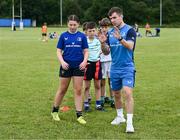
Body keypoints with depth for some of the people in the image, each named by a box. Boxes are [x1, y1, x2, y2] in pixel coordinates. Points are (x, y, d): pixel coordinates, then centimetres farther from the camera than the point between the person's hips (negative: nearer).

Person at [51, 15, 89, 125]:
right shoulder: (63, 36, 1)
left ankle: (79, 115, 9)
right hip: (66, 66, 0)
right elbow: (59, 51, 2)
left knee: (78, 91, 2)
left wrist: (84, 61, -14)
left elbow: (86, 51, 3)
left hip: (78, 66, 0)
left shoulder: (82, 36, 1)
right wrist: (62, 62, -13)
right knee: (62, 90, 9)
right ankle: (55, 111, 26)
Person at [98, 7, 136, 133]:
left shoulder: (129, 30, -8)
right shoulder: (110, 32, 8)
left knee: (128, 93, -16)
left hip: (127, 68, -6)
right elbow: (106, 52, 7)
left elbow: (130, 46, -22)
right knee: (116, 94, 15)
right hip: (114, 69, 6)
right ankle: (120, 117, 33)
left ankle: (129, 123, -14)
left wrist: (120, 38, -38)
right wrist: (103, 43, -13)